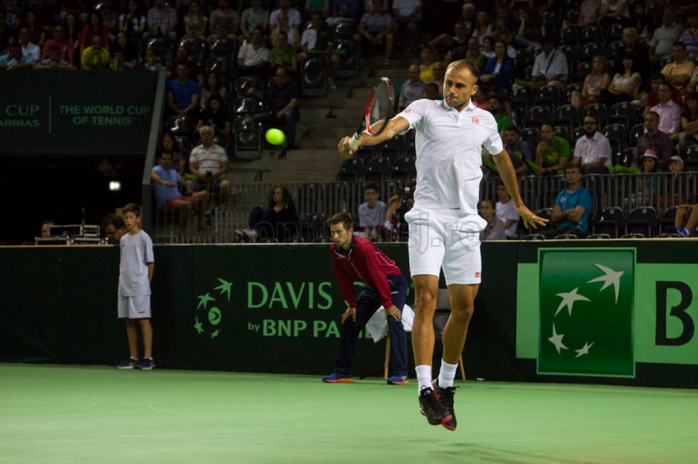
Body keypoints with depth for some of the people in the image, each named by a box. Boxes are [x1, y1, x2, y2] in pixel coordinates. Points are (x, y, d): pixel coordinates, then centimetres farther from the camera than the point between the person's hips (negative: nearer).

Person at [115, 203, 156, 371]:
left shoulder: (144, 238, -4)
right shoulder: (123, 240, 14)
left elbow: (150, 263, -4)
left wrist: (146, 282, -6)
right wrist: (123, 280, 9)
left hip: (139, 287, -7)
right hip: (125, 286, 7)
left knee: (143, 320, -8)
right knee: (129, 321, 7)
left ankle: (148, 358, -7)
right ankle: (133, 358, 12)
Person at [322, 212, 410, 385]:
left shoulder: (364, 247, -31)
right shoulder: (334, 250, -10)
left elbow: (379, 276, -29)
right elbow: (344, 279, 1)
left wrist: (388, 304, -27)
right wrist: (352, 304, 0)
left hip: (392, 282, -8)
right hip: (371, 287, 8)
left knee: (394, 321, -23)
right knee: (349, 323, 3)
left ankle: (400, 374, -23)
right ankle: (343, 372, 12)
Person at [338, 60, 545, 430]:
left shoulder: (485, 120, 13)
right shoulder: (425, 109, 3)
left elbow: (501, 158, 31)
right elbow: (394, 125, -17)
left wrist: (519, 204, 40)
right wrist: (361, 139, -38)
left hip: (465, 222, 4)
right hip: (428, 216, -4)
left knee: (463, 308, 7)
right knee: (425, 299, -15)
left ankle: (445, 384, 25)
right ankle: (425, 389, -18)